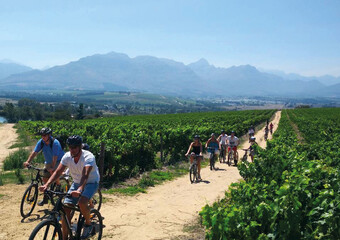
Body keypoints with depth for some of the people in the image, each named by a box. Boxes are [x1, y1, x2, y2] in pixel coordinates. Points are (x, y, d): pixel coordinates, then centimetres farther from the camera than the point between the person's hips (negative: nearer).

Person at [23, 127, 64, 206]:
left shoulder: (55, 143, -28)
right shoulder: (41, 142, -11)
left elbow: (55, 157, -34)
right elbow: (34, 152, -18)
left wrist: (52, 167, -43)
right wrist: (28, 162, -31)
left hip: (58, 161, -6)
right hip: (48, 162, 6)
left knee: (53, 172, -30)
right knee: (45, 179, 3)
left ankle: (58, 186, 1)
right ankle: (46, 198, 17)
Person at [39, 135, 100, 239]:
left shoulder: (88, 157, -27)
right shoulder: (67, 156, -12)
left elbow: (85, 175, -41)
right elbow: (58, 171, -18)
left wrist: (79, 190, -58)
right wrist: (46, 185, -34)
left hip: (91, 182, -5)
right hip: (76, 183, 5)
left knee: (82, 202, -32)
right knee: (66, 208, -9)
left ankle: (88, 224, -3)